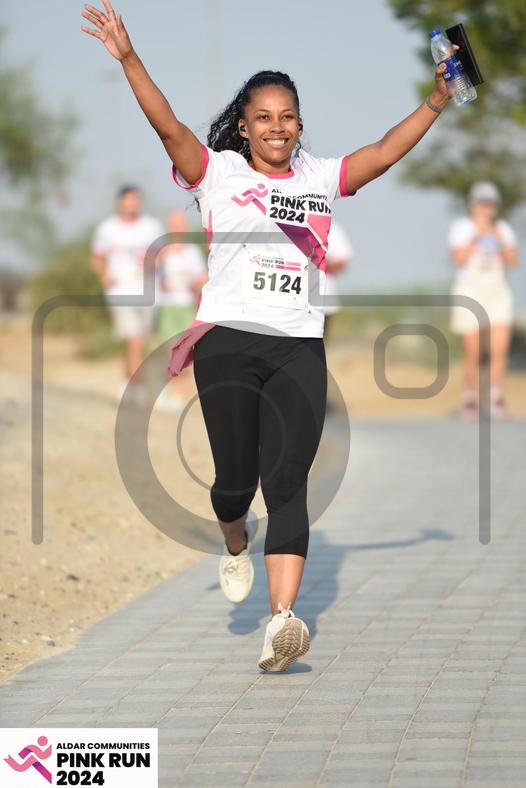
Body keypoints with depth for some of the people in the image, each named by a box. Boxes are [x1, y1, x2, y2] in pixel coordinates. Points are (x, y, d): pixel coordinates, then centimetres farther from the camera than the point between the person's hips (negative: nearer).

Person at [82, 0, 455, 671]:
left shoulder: (321, 178, 14)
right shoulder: (216, 172, 6)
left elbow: (386, 151, 7)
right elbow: (168, 125, -7)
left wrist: (437, 98, -2)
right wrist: (128, 58, -19)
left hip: (299, 349, 1)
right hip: (227, 339, -1)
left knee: (287, 482, -10)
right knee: (236, 476, 2)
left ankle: (282, 622, -21)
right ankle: (236, 544, 40)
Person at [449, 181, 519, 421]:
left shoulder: (503, 228, 10)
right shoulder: (461, 227, -1)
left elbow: (513, 260, 1)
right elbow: (459, 258, -14)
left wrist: (500, 239, -12)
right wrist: (477, 235, -17)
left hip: (498, 293, 3)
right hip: (469, 292, -3)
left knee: (500, 348, -10)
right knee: (473, 353, -3)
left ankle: (496, 399, -6)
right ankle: (469, 400, 11)